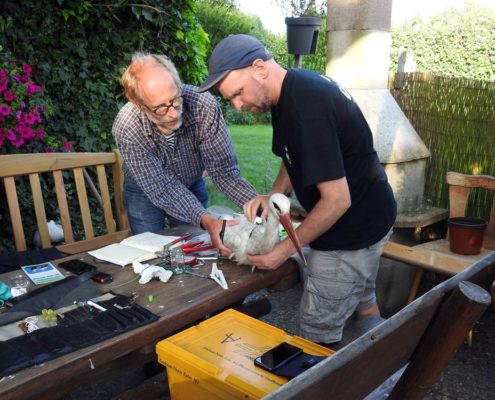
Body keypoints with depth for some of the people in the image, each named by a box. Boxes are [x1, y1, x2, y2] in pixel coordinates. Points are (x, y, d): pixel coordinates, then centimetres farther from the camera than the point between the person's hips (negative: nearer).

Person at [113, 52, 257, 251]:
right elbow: (164, 190, -30)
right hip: (146, 192, -1)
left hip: (192, 185, 2)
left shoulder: (204, 105, -32)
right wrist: (205, 220, -45)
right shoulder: (126, 128, -33)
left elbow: (222, 168, -25)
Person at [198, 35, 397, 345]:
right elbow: (294, 157, 16)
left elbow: (337, 200, -28)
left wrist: (285, 249, -19)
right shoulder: (296, 87, 1)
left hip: (354, 230, -10)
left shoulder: (306, 108, -30)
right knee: (362, 301, 27)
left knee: (317, 332, 1)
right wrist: (274, 195, -2)